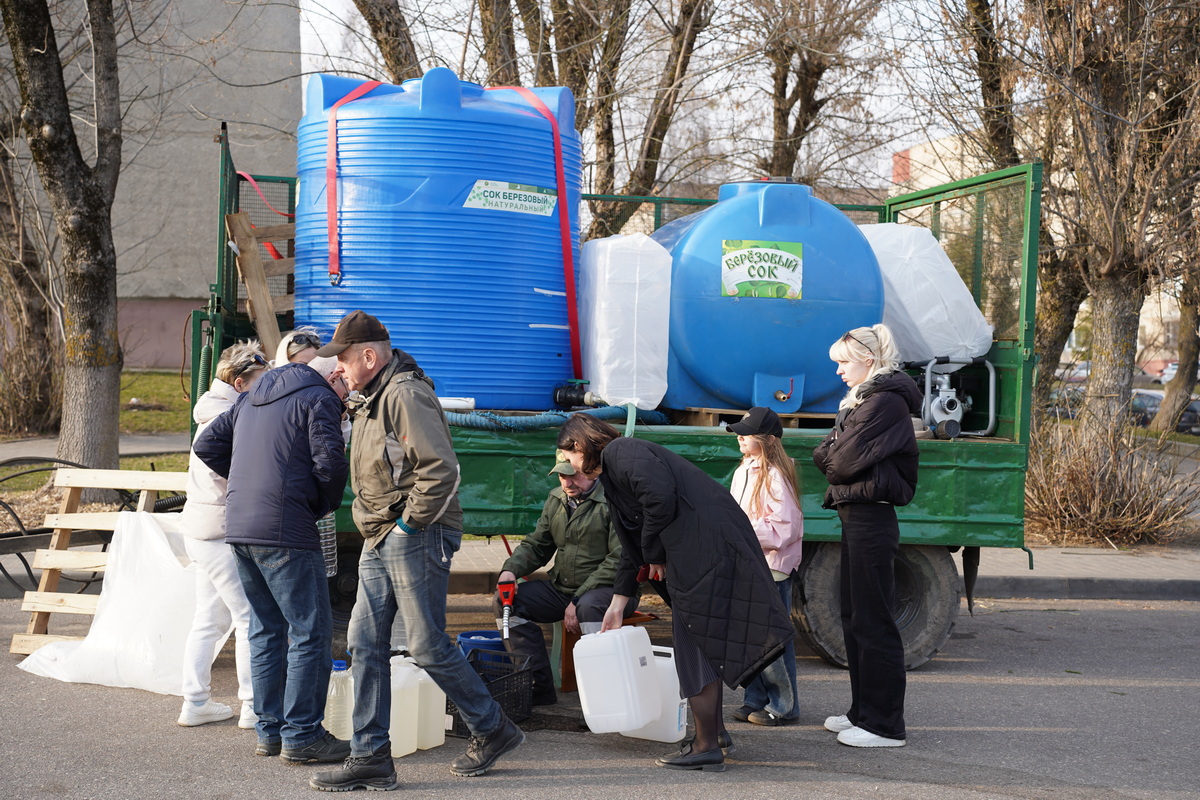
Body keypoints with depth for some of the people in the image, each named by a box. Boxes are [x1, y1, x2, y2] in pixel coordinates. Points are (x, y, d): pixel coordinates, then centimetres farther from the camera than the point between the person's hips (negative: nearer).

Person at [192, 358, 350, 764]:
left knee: (266, 630, 15)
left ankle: (269, 731, 20)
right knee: (311, 632, -1)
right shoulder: (319, 399, -4)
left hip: (239, 528, 8)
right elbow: (330, 460, -16)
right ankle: (301, 735, 0)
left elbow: (207, 445, 20)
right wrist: (326, 503, 2)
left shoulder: (252, 398, 20)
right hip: (285, 532, -8)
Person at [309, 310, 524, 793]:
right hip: (379, 542, 10)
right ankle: (371, 758, 9)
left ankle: (492, 730, 14)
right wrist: (377, 526, 14)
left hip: (416, 538, -10)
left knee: (427, 646, -4)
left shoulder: (406, 395, -15)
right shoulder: (374, 399, 17)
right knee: (365, 644, 5)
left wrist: (408, 523, -17)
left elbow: (441, 469, -24)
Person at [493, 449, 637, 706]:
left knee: (589, 607, -40)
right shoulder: (556, 499, 12)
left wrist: (579, 600, -21)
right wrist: (511, 569, -3)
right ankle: (539, 688, -11)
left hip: (609, 589, -7)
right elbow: (535, 546, 20)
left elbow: (619, 561, -18)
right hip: (561, 589, 7)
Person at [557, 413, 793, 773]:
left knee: (696, 645, -4)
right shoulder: (610, 479, 26)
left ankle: (707, 747, 1)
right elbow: (631, 549, 31)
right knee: (702, 644, 18)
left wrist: (655, 553, -8)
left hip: (707, 546, -10)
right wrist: (617, 604, 33)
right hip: (693, 554, 10)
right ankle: (716, 731, 28)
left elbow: (661, 497, -22)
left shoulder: (622, 452, -5)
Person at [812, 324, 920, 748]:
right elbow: (824, 455, 16)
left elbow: (845, 460, -19)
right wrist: (832, 456, -3)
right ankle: (864, 711, 25)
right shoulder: (862, 400, 19)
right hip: (855, 517, 10)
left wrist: (833, 458, 0)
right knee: (854, 617, 15)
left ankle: (884, 725, -2)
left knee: (872, 621, -7)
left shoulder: (886, 402, -14)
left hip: (871, 518, -10)